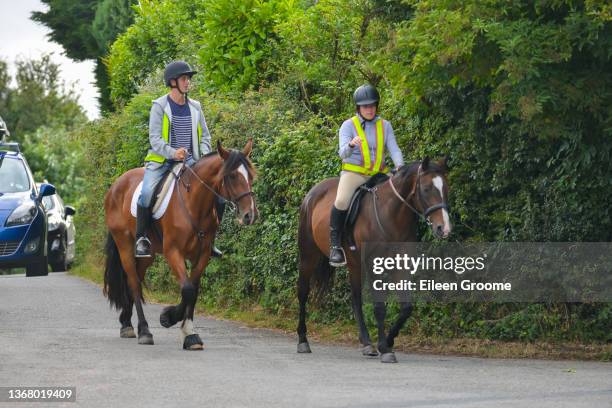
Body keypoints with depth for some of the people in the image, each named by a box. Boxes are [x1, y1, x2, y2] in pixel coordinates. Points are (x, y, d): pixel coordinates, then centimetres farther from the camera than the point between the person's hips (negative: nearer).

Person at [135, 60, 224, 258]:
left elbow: (205, 136, 15)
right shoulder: (159, 106, -4)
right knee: (146, 193, -31)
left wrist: (204, 157, -4)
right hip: (161, 161, -4)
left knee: (219, 195, -7)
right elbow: (155, 138, -11)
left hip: (188, 161, 4)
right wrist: (172, 153, -28)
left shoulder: (195, 107, 10)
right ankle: (141, 238, -16)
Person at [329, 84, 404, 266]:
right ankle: (335, 245, -19)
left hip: (378, 174, 4)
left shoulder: (385, 126, 10)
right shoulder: (348, 126, 0)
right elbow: (343, 153, -12)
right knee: (342, 201, -31)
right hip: (353, 173, -4)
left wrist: (399, 166, -20)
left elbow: (394, 150, 1)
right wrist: (351, 145, -35)